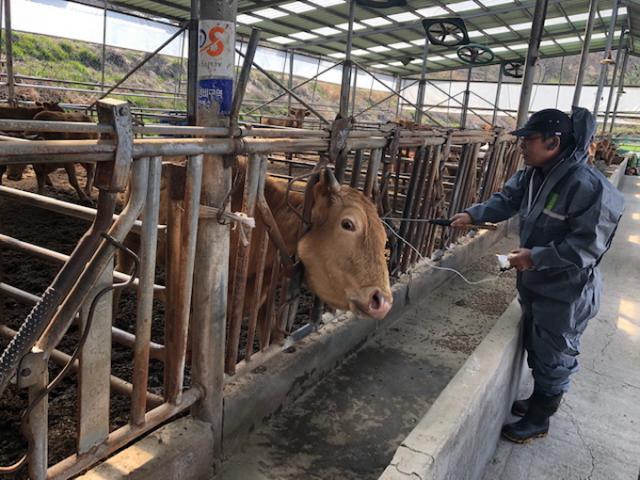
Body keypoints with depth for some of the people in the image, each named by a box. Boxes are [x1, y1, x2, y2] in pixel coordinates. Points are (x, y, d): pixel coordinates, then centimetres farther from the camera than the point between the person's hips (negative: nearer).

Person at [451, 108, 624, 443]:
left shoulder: (587, 185, -28)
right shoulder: (534, 174, -3)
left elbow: (587, 246, -27)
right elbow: (506, 200, 10)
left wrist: (535, 257, -28)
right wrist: (472, 215, -5)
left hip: (566, 292, -8)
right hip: (534, 283, 8)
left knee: (554, 356, 11)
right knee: (535, 347, 25)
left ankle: (539, 420, 31)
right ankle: (539, 400, 48)